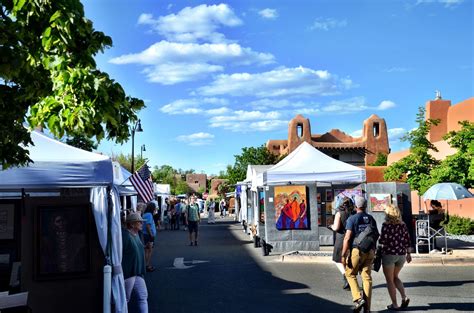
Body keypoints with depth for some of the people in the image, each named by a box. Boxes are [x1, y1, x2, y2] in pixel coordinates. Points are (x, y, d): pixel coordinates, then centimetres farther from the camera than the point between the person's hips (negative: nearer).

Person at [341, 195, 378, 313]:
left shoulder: (352, 219, -7)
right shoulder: (371, 219, 10)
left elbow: (347, 238, -13)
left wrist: (343, 255, -10)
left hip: (357, 250, -5)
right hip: (370, 251, 5)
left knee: (350, 274, 12)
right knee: (367, 277, 7)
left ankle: (358, 299, -3)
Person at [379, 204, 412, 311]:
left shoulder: (386, 225, -12)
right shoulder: (403, 225, 5)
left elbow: (382, 241, -15)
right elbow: (407, 241, 8)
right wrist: (408, 253, 17)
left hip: (389, 254, -6)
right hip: (401, 254, 6)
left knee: (390, 280, 7)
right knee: (395, 277, 23)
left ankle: (394, 305, 8)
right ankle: (404, 297, 7)